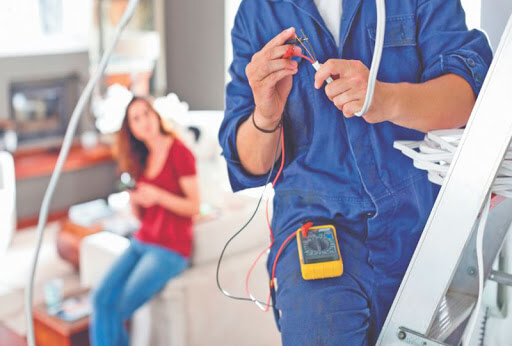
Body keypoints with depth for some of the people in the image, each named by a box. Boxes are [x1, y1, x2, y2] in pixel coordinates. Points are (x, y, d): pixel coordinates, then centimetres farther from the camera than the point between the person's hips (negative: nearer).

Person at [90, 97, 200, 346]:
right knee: (100, 300, -13)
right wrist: (134, 202, -7)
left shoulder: (179, 152, -9)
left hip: (171, 249, -6)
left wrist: (158, 196, -22)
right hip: (142, 241, 6)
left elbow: (194, 206, -9)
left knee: (117, 311, -14)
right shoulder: (141, 158, 12)